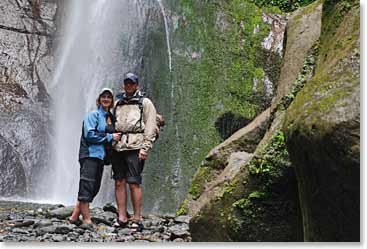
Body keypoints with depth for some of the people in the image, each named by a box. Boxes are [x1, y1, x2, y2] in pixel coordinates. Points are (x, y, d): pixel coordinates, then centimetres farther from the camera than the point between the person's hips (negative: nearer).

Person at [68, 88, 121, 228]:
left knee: (94, 187, 5)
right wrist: (110, 137, -11)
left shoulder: (111, 118, 19)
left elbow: (114, 134, 30)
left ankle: (74, 216, 11)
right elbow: (89, 134, -13)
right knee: (87, 185, -10)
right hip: (90, 154, -8)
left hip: (100, 155, 8)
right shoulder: (93, 115, -3)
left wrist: (117, 137, 8)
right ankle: (87, 219, -8)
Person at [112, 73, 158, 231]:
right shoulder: (118, 103, 21)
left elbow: (150, 127, -1)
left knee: (134, 183, -8)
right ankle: (121, 217, 8)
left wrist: (145, 148, -10)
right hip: (117, 147, 5)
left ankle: (137, 219, -3)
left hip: (134, 147, -5)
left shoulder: (145, 103, 7)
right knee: (119, 182, 3)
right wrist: (110, 142, 10)